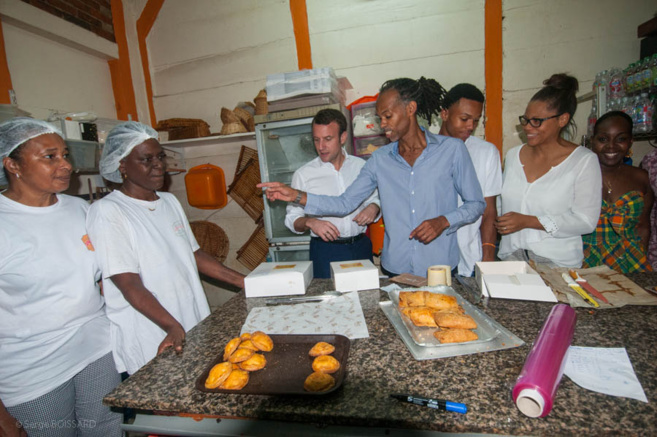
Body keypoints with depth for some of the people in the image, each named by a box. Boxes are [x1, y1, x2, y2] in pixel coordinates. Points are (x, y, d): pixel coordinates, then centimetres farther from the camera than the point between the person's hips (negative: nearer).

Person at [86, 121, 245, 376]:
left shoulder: (170, 202, 8)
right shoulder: (107, 212, -13)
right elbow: (129, 285, -18)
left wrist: (245, 282, 4)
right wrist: (173, 327, -30)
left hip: (195, 327, 6)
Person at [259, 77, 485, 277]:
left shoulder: (452, 149, -3)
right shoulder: (380, 159, 4)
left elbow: (476, 203, 2)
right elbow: (345, 203, 2)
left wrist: (443, 221, -16)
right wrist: (297, 195, -9)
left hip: (441, 269, -2)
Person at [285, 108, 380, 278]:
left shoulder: (361, 166, 5)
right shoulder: (303, 174, -2)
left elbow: (374, 198, 17)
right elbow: (292, 219, 1)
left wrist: (373, 208, -6)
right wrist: (309, 222, -20)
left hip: (361, 246, 3)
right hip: (325, 250, -2)